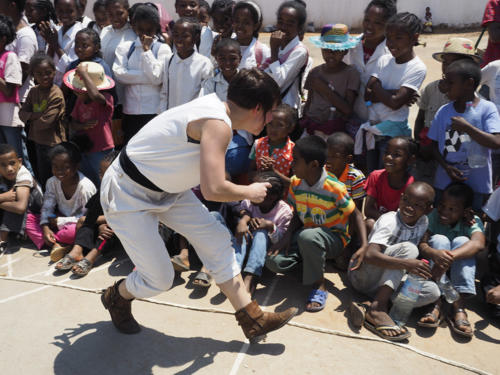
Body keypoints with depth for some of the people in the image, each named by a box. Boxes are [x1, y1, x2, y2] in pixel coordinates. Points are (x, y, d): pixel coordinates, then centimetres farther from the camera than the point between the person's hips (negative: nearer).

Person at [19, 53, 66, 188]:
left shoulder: (56, 94, -18)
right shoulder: (34, 91, 4)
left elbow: (45, 122, -22)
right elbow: (22, 113, 1)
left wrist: (30, 118, -5)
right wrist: (37, 115, -17)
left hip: (51, 143, -7)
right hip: (37, 140, 7)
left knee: (46, 179, 4)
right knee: (39, 176, 20)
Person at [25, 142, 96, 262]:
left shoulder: (86, 186, -23)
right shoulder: (52, 182, -5)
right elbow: (47, 207, -4)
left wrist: (60, 221, -20)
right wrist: (45, 227, -22)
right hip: (59, 220, 7)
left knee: (73, 230, -41)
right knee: (28, 218, -11)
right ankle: (55, 245, -29)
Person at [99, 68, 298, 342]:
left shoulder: (213, 105, 0)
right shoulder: (218, 124, -29)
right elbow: (213, 190, -37)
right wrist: (248, 192, -17)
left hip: (165, 187, 10)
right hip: (127, 194, -10)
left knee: (217, 239, 5)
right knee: (159, 279, -3)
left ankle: (253, 321, 13)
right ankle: (116, 298, 33)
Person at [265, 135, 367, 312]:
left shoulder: (334, 187, -20)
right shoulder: (295, 182, -3)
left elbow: (356, 214, -12)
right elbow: (297, 215, 7)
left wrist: (364, 247, -24)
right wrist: (288, 236, -12)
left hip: (334, 237, -6)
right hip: (307, 231, 6)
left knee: (307, 236, -41)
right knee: (274, 261, -17)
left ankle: (319, 286, -21)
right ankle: (319, 260, 0)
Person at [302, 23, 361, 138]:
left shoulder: (351, 73, -3)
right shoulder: (315, 73, 9)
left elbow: (348, 110, -11)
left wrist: (325, 89, -12)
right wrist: (303, 122, 1)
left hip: (335, 130, -3)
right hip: (311, 125, 3)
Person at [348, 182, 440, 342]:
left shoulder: (423, 222, 2)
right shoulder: (389, 221, -20)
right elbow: (370, 255, -34)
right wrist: (405, 263, -43)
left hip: (389, 280, 7)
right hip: (362, 275, -7)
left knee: (433, 291, -15)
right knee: (408, 248, -28)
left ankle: (375, 308, -26)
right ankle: (377, 309, -35)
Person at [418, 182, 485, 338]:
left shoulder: (472, 221, -11)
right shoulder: (433, 216, -12)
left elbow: (478, 243, -34)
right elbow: (421, 244, -24)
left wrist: (450, 256, -51)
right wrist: (435, 254, -49)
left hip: (457, 271, 1)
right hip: (432, 266, 0)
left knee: (462, 241, -24)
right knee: (439, 239, -26)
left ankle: (458, 306, -33)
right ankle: (436, 304, -34)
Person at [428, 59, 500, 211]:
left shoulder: (487, 109, -9)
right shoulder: (443, 111, 0)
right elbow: (435, 144, 4)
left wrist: (467, 127, -24)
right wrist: (446, 167, -11)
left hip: (477, 184, -3)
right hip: (445, 182, 3)